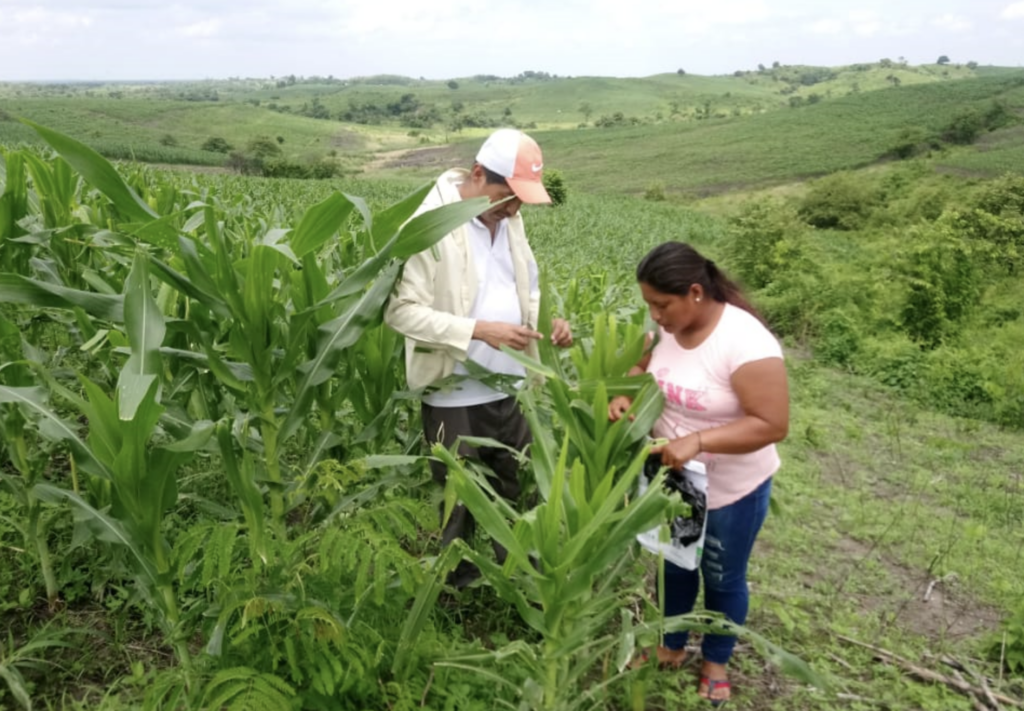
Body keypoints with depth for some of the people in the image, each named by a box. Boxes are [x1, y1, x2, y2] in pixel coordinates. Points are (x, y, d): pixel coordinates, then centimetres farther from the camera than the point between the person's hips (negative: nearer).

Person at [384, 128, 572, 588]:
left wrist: (548, 322, -4)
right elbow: (401, 310, -20)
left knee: (517, 497, 20)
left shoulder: (508, 220, 6)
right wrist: (479, 330, -27)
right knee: (461, 508, 12)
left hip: (511, 390, 7)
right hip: (456, 398, -6)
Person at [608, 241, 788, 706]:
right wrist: (626, 394, -14)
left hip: (731, 491, -6)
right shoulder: (667, 326, -10)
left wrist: (698, 440, -37)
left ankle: (716, 663, 43)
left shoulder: (745, 343, -31)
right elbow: (643, 366, 7)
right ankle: (671, 648, 48)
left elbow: (772, 425, -29)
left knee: (722, 579, 18)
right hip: (672, 479, 6)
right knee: (674, 566, 24)